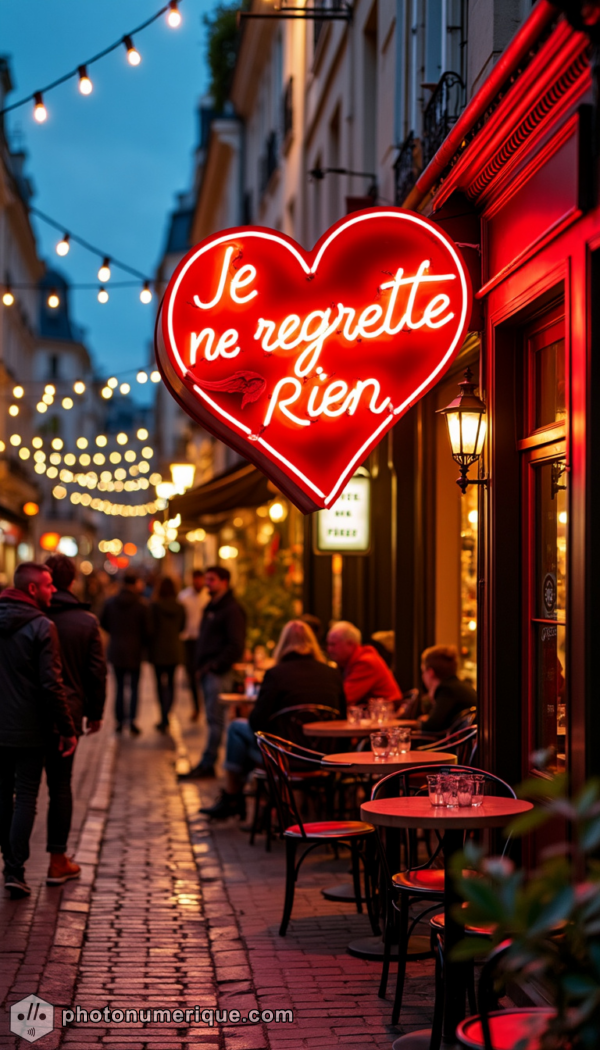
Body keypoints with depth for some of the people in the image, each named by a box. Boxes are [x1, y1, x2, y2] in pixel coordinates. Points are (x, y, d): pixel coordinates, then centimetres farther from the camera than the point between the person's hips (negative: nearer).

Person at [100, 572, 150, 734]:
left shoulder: (111, 602, -2)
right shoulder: (141, 604, -12)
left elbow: (103, 624, 6)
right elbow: (146, 629, -9)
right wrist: (142, 642, 10)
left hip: (116, 650, 3)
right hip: (134, 650, -3)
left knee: (119, 686, 12)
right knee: (134, 687, 5)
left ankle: (120, 721, 11)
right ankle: (132, 719, -7)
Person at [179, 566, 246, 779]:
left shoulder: (232, 610, -10)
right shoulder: (211, 608, 19)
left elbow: (236, 646, -16)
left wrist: (215, 665, -18)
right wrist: (200, 665, 14)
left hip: (219, 673, -9)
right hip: (207, 672, 9)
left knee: (215, 719, -6)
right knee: (213, 719, 11)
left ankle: (206, 764, -6)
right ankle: (208, 764, 15)